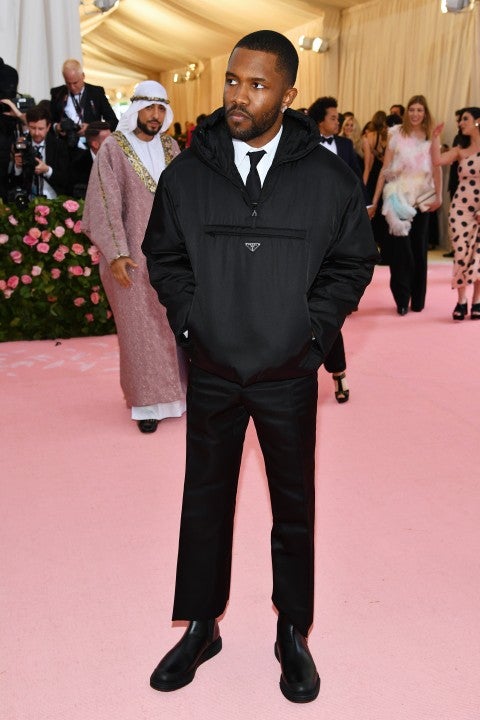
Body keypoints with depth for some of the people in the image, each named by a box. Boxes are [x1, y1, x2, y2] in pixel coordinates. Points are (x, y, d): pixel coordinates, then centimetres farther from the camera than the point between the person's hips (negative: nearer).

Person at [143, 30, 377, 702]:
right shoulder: (186, 173, -1)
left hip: (289, 374, -1)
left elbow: (353, 263, 4)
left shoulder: (329, 178, -5)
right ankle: (200, 629, 33)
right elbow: (163, 255, 9)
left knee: (294, 504, 12)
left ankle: (293, 634, 32)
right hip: (212, 370, 1)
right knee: (205, 500, 13)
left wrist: (310, 329, -6)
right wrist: (191, 317, -2)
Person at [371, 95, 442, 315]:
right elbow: (385, 169, -1)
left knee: (419, 248, 8)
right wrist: (375, 200, -5)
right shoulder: (397, 134, 1)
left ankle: (418, 299, 17)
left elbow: (436, 168, 1)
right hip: (398, 197, -2)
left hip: (422, 199, 2)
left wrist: (438, 196, -12)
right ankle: (402, 299, 5)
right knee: (400, 247, -2)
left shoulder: (431, 138, 7)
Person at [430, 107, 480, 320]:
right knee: (461, 254, 1)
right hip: (461, 208, 2)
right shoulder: (460, 151, 9)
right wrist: (435, 136, -6)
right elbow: (437, 161, -7)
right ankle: (461, 301, 11)